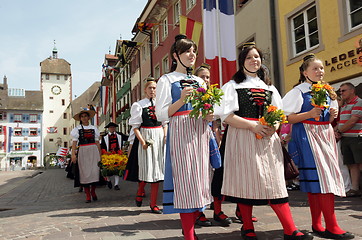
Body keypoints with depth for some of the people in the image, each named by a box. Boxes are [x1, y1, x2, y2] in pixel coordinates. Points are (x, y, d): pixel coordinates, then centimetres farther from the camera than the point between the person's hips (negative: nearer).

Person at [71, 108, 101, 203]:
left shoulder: (93, 128, 12)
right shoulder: (77, 129, 7)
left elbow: (97, 143, 13)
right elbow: (74, 142, -1)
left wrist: (100, 155, 9)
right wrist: (73, 154, -12)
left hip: (93, 150, 1)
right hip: (83, 151, -1)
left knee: (94, 171, -4)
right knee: (85, 172, -1)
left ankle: (93, 191, 16)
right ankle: (87, 195, 6)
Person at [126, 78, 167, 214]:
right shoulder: (138, 105, 0)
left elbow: (165, 123, 14)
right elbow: (135, 126, -4)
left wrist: (165, 137, -1)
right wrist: (142, 141, -14)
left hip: (159, 138, 4)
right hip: (145, 137, -3)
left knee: (157, 169, 4)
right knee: (146, 168, -2)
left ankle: (153, 204, 12)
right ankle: (140, 192, 29)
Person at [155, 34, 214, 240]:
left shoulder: (200, 81, 20)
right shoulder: (167, 80, 3)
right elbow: (161, 115, -4)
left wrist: (209, 115, 3)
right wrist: (182, 100, -17)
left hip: (201, 133, 6)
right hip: (181, 133, -6)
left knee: (199, 180, 5)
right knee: (185, 180, -8)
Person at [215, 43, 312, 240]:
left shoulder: (269, 87, 19)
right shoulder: (233, 85, 5)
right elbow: (226, 115, -6)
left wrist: (273, 126, -5)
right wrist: (253, 126, -16)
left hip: (268, 138, 4)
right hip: (243, 138, -3)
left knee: (275, 181, 0)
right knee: (246, 181, 0)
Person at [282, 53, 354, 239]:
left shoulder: (327, 91, 16)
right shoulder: (298, 91, -4)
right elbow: (289, 118, -10)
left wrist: (333, 115, 2)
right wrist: (310, 114, -20)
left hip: (325, 134, 7)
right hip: (307, 135, -7)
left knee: (319, 178, 6)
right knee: (319, 177, -12)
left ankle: (317, 224, 13)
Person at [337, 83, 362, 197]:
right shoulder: (344, 106, 21)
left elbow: (352, 121, -15)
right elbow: (341, 122, 23)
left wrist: (339, 131, -7)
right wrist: (337, 133, 4)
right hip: (345, 139, 8)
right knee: (352, 165, 8)